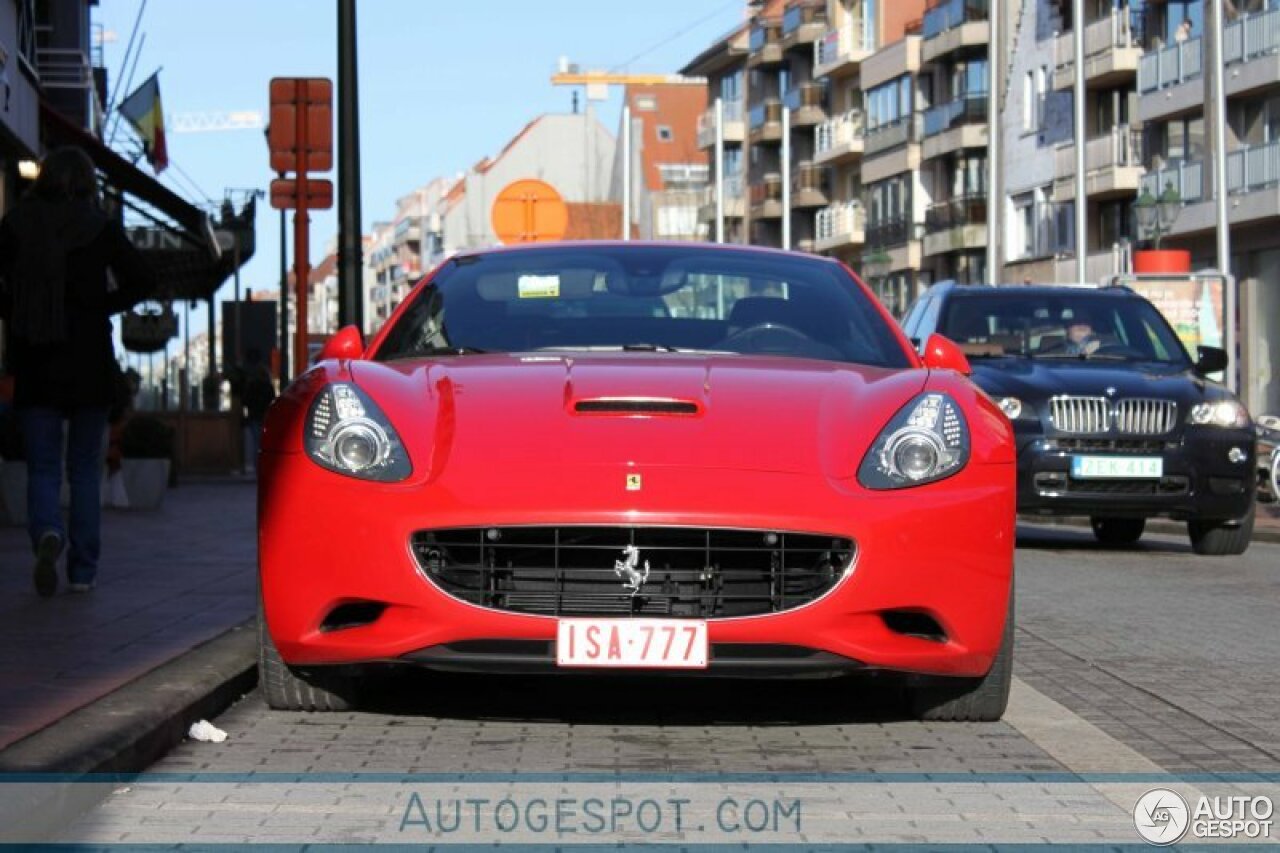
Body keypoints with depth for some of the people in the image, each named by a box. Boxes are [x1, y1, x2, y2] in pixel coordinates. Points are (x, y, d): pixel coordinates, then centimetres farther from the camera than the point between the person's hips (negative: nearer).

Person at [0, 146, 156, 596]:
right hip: (88, 361, 0)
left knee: (42, 468, 6)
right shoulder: (101, 227, -3)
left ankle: (47, 532, -24)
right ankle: (83, 569, 9)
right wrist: (100, 306, 4)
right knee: (85, 469, 10)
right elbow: (141, 282, -9)